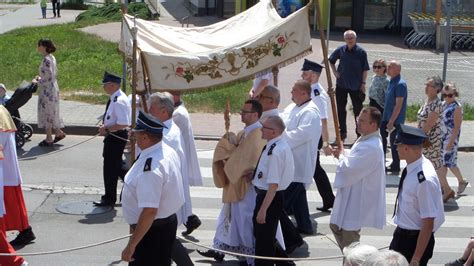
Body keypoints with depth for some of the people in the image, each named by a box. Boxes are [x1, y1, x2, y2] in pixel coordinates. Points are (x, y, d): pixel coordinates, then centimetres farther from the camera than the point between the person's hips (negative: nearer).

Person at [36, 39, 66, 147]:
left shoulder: (46, 60, -20)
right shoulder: (51, 58, 9)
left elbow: (49, 78, -22)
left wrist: (38, 81, -9)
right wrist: (40, 77, 13)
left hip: (47, 90, -9)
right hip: (53, 88, 9)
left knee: (46, 113, 1)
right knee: (51, 113, 18)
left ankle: (49, 139, 8)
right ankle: (59, 133, 24)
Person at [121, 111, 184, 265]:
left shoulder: (150, 167, -29)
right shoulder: (168, 151, 1)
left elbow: (149, 211, -31)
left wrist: (131, 245, -26)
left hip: (152, 230, -10)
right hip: (168, 222, 10)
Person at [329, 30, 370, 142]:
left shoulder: (361, 52, -9)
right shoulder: (340, 50, 0)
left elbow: (365, 69, -4)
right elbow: (331, 60, 17)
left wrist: (363, 83, -8)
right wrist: (335, 72, 6)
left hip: (356, 86, -3)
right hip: (341, 84, 3)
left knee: (358, 109, 3)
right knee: (340, 109, 10)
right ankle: (342, 132, 23)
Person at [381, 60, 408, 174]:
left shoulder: (400, 84, -19)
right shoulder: (391, 82, 10)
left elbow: (399, 104, -22)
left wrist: (391, 121, -22)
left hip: (395, 120, -9)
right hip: (386, 117, 9)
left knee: (394, 143, 1)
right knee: (381, 137, 15)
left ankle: (395, 167, 14)